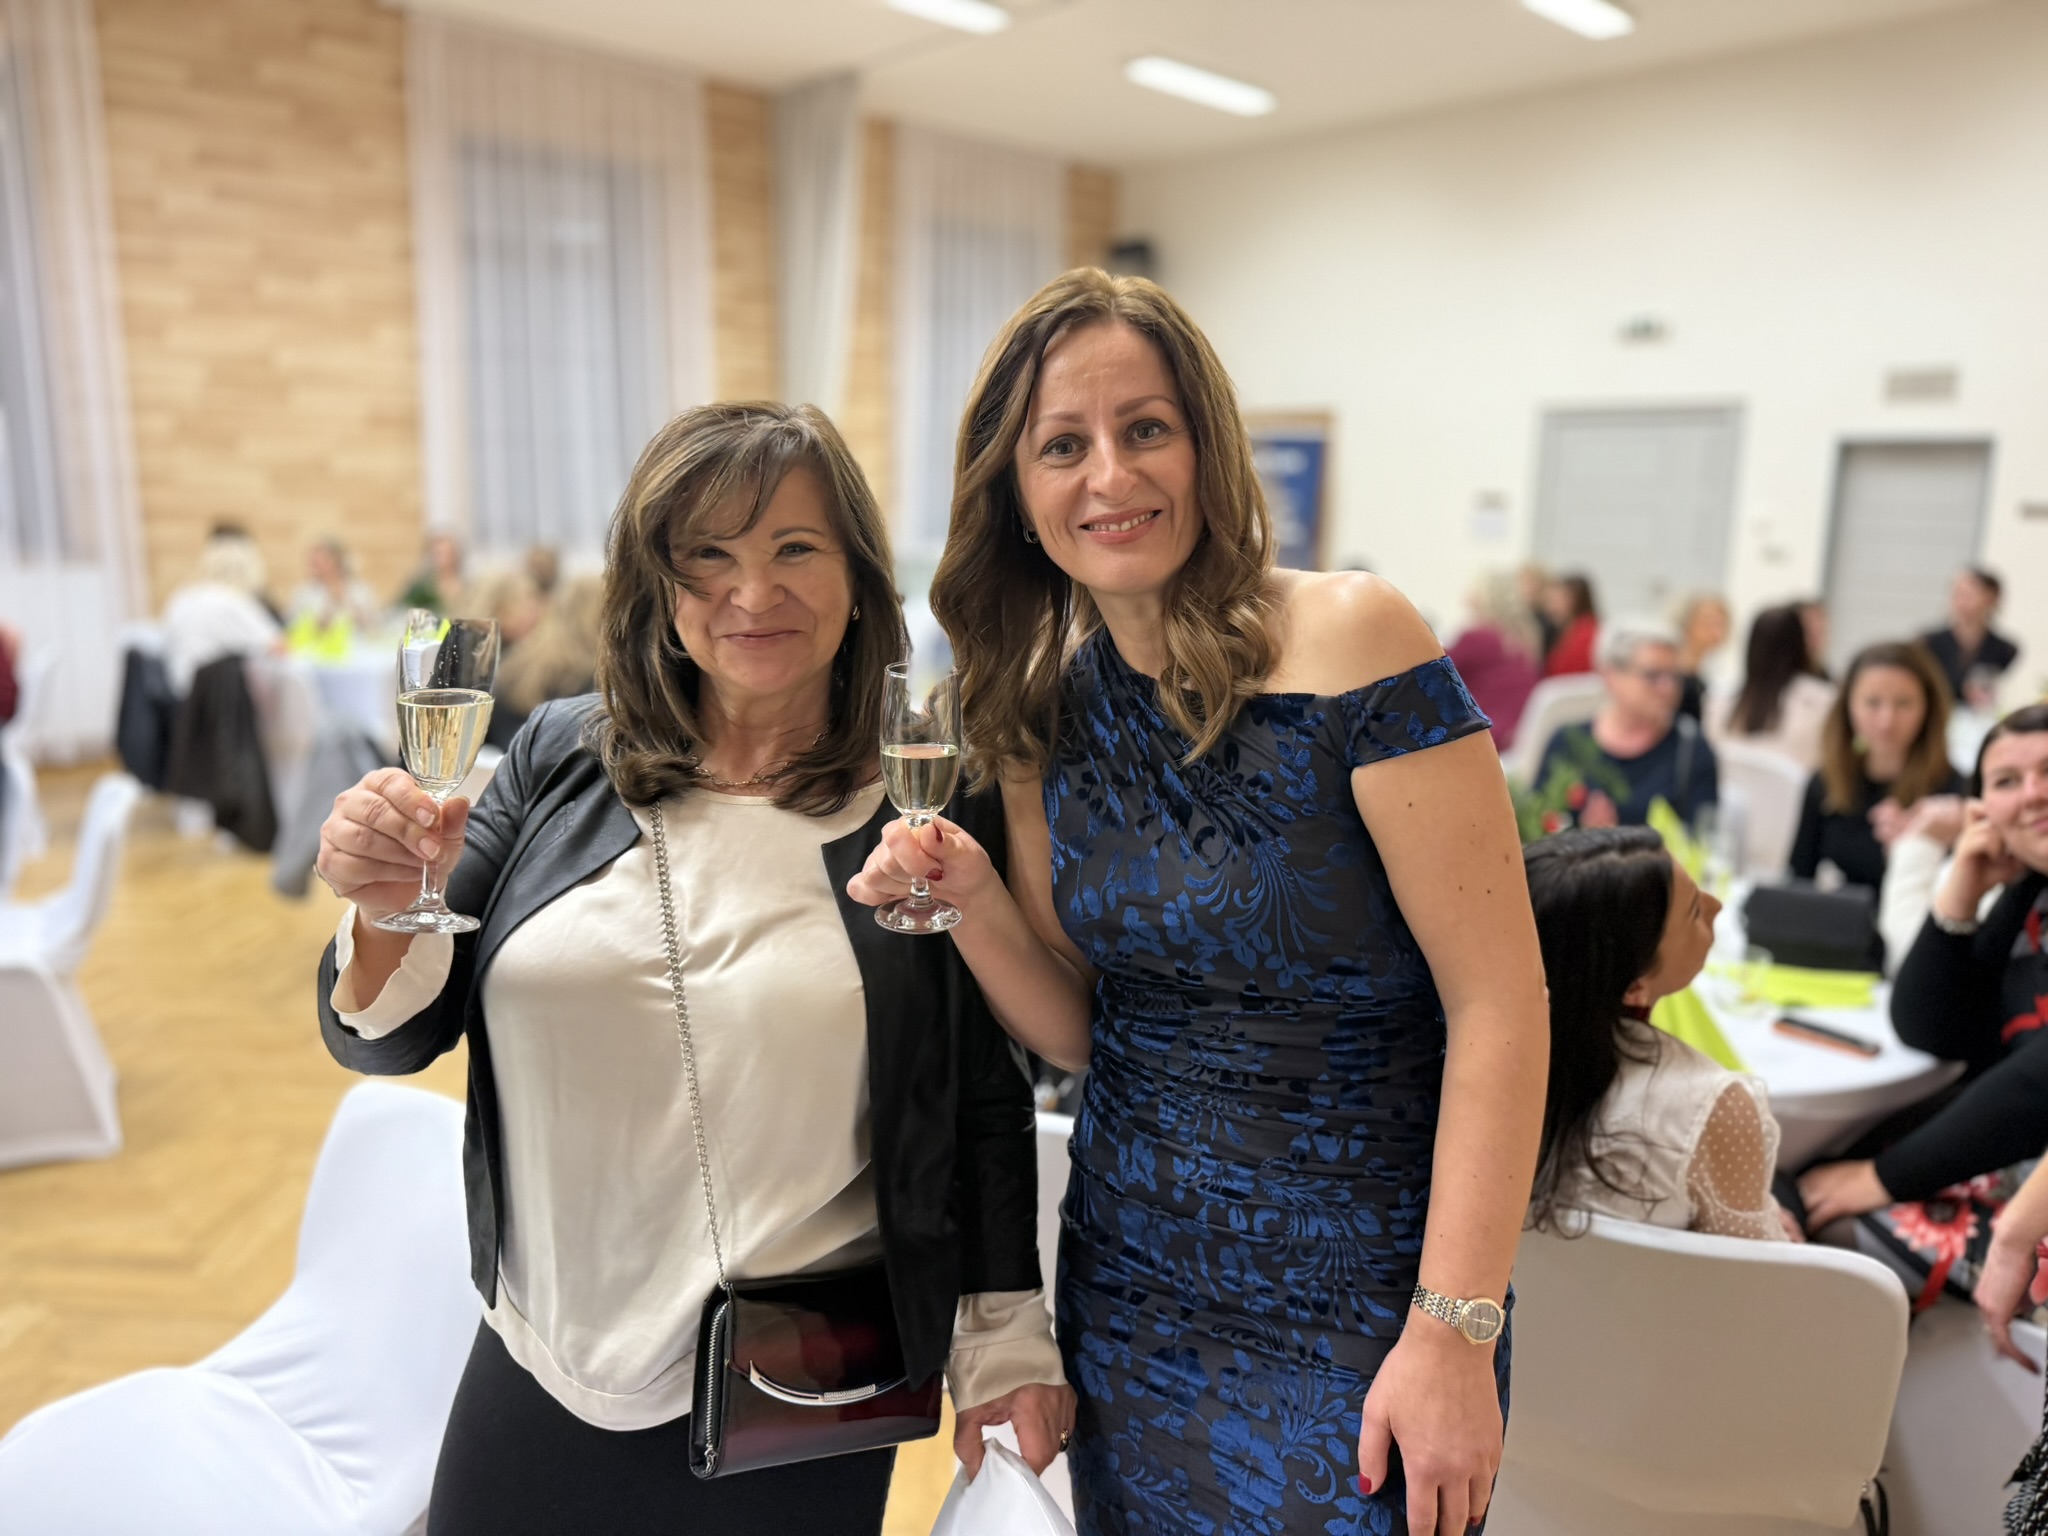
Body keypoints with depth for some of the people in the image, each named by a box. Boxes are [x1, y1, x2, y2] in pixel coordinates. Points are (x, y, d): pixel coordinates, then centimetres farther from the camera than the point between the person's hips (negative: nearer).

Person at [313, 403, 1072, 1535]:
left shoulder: (937, 810, -10)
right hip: (538, 1377, 3)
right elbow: (389, 1039, -2)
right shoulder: (561, 760, -4)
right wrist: (388, 909, -22)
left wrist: (1005, 1346, -1)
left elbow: (987, 1105, -2)